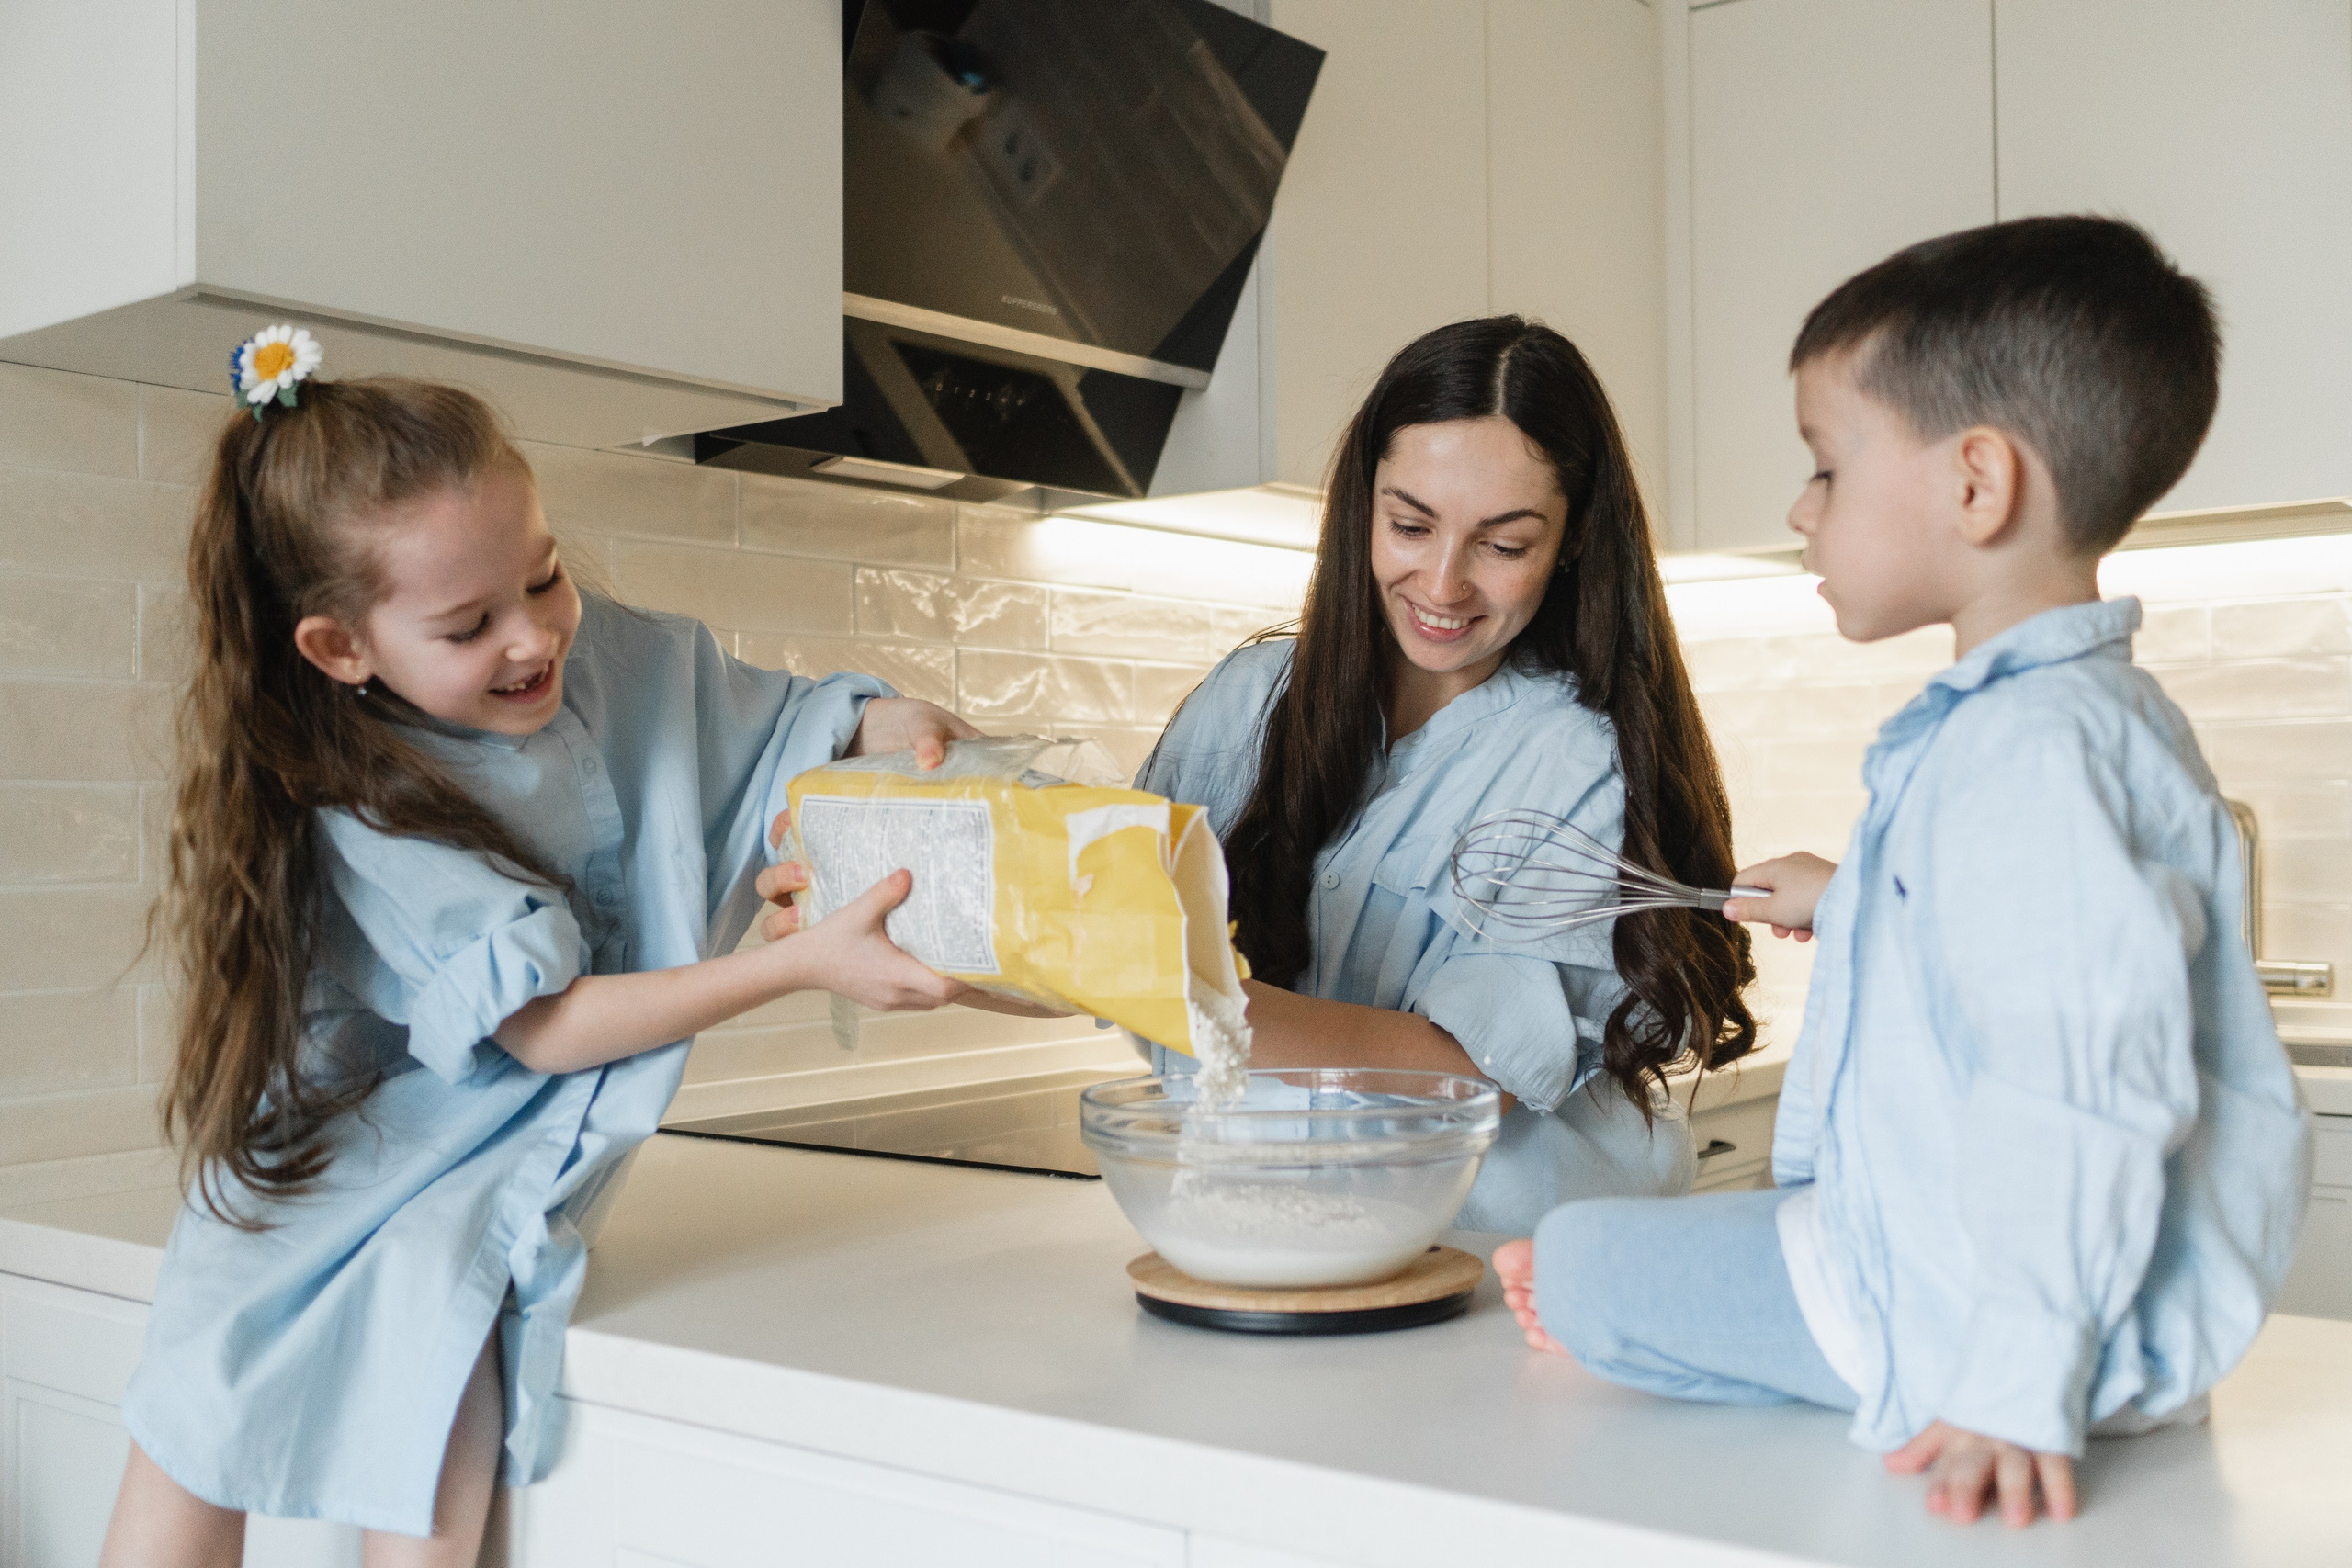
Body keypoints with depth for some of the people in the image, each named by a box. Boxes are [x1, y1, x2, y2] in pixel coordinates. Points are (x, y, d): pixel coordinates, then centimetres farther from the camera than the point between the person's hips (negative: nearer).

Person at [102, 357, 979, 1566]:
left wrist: (889, 725, -18)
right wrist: (800, 964, -31)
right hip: (354, 1144, -2)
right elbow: (545, 1025, -23)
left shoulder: (616, 658, -9)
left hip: (516, 1154, 2)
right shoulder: (365, 808, -21)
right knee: (200, 1398, -10)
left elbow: (785, 721, 7)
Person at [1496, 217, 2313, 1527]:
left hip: (1972, 1302, -11)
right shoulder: (2086, 711, 10)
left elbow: (2073, 1095, -33)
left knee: (1578, 1260, -5)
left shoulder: (2028, 753, -27)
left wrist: (2021, 1393, -34)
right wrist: (1846, 904, 39)